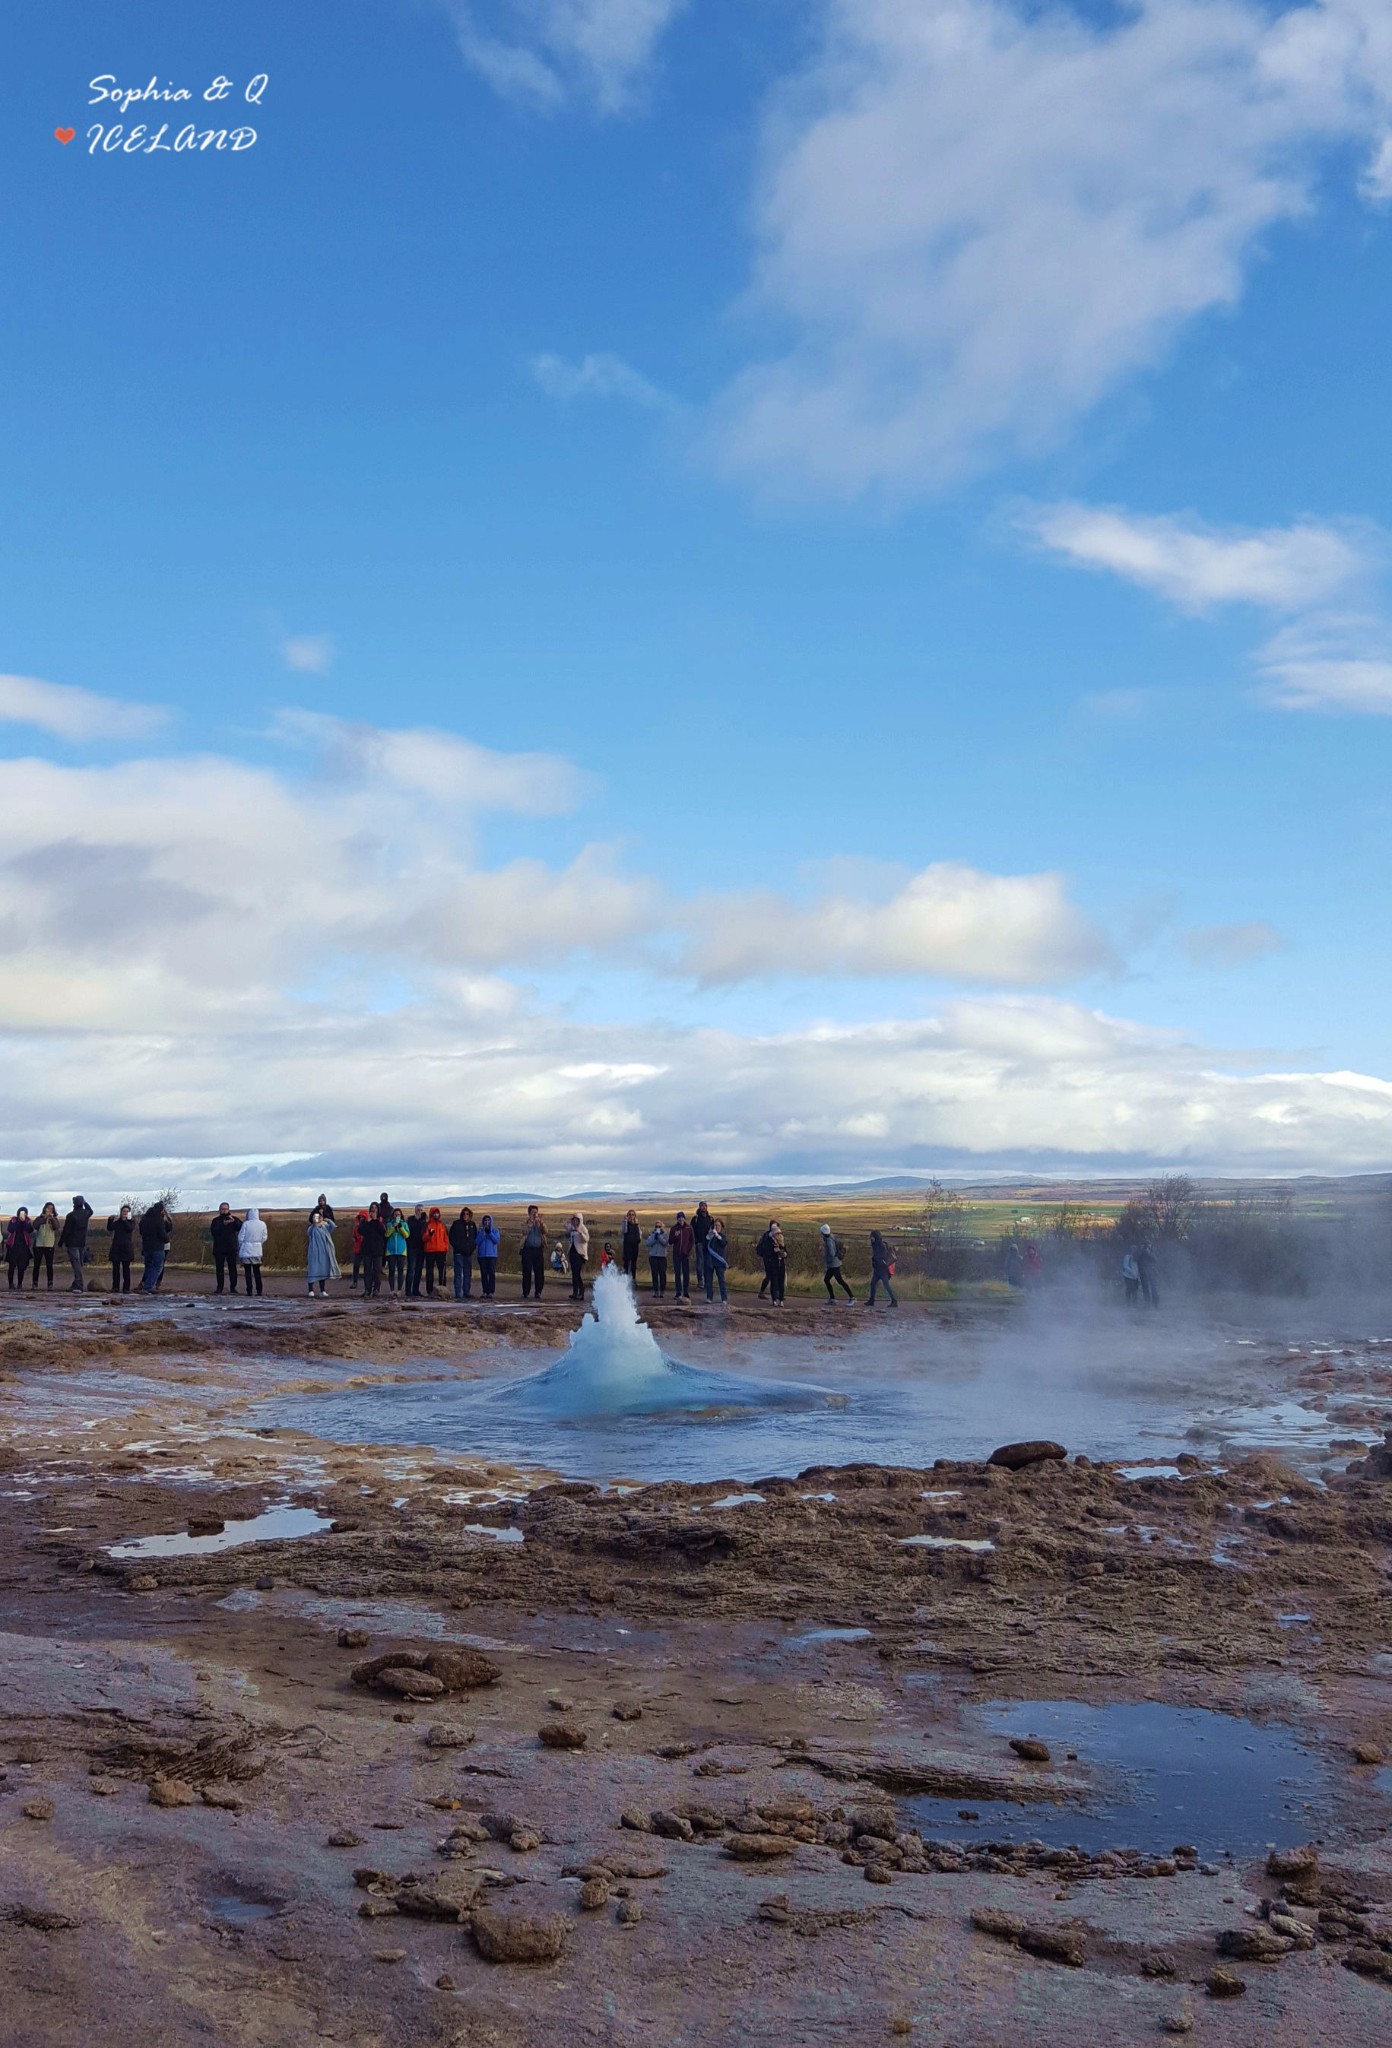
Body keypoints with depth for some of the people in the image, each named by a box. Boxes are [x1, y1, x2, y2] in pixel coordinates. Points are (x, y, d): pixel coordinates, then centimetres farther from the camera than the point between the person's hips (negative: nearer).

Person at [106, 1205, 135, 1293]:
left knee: (126, 1268, -3)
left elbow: (130, 1228, -12)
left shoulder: (131, 1221, 7)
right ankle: (115, 1287, 4)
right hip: (116, 1247, 2)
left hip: (127, 1247, -2)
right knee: (115, 1267, 1)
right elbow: (109, 1228, -2)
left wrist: (124, 1220, -14)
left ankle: (126, 1288, -1)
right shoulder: (116, 1220, 11)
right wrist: (110, 1220, -14)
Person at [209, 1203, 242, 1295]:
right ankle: (219, 1287, 9)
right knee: (219, 1268, 3)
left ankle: (233, 1287, 1)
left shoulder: (234, 1219, 9)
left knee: (232, 1268, -2)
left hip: (231, 1248, -1)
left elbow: (241, 1227, -8)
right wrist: (223, 1224, -20)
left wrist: (234, 1221, -24)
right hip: (219, 1248, 1)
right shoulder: (216, 1220, 9)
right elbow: (213, 1231, -9)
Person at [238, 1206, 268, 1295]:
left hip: (246, 1250, -3)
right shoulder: (262, 1224, -2)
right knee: (257, 1271, 12)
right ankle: (259, 1290, 8)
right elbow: (264, 1238, 3)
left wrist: (240, 1247, 10)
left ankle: (249, 1291, -2)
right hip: (257, 1251, 3)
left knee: (247, 1271, 3)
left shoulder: (246, 1224, -11)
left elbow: (240, 1237, -7)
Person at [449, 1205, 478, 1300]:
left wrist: (473, 1246, 5)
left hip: (469, 1253, 5)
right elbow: (451, 1236, -1)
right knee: (458, 1273, -5)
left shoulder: (472, 1225, 11)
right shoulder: (456, 1224, -1)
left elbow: (476, 1237, 18)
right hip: (459, 1252, -5)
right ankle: (458, 1294, -6)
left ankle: (467, 1292, 13)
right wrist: (456, 1246, -8)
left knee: (468, 1273, 8)